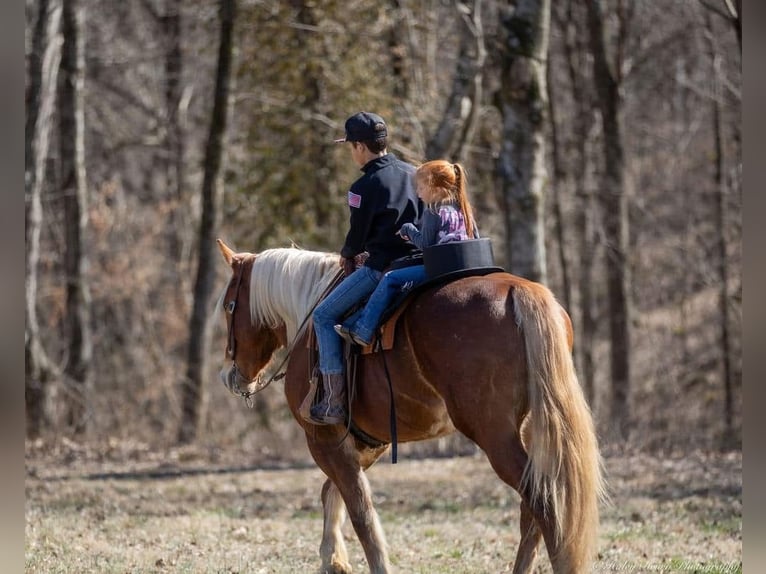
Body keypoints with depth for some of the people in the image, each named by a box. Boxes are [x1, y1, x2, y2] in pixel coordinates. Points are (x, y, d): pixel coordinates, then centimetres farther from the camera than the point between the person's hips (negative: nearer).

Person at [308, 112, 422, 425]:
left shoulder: (364, 187, -11)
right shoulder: (415, 175, 11)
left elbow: (358, 235, -7)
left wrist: (347, 255, 16)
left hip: (381, 267, -8)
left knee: (324, 316, 2)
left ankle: (334, 402, -6)